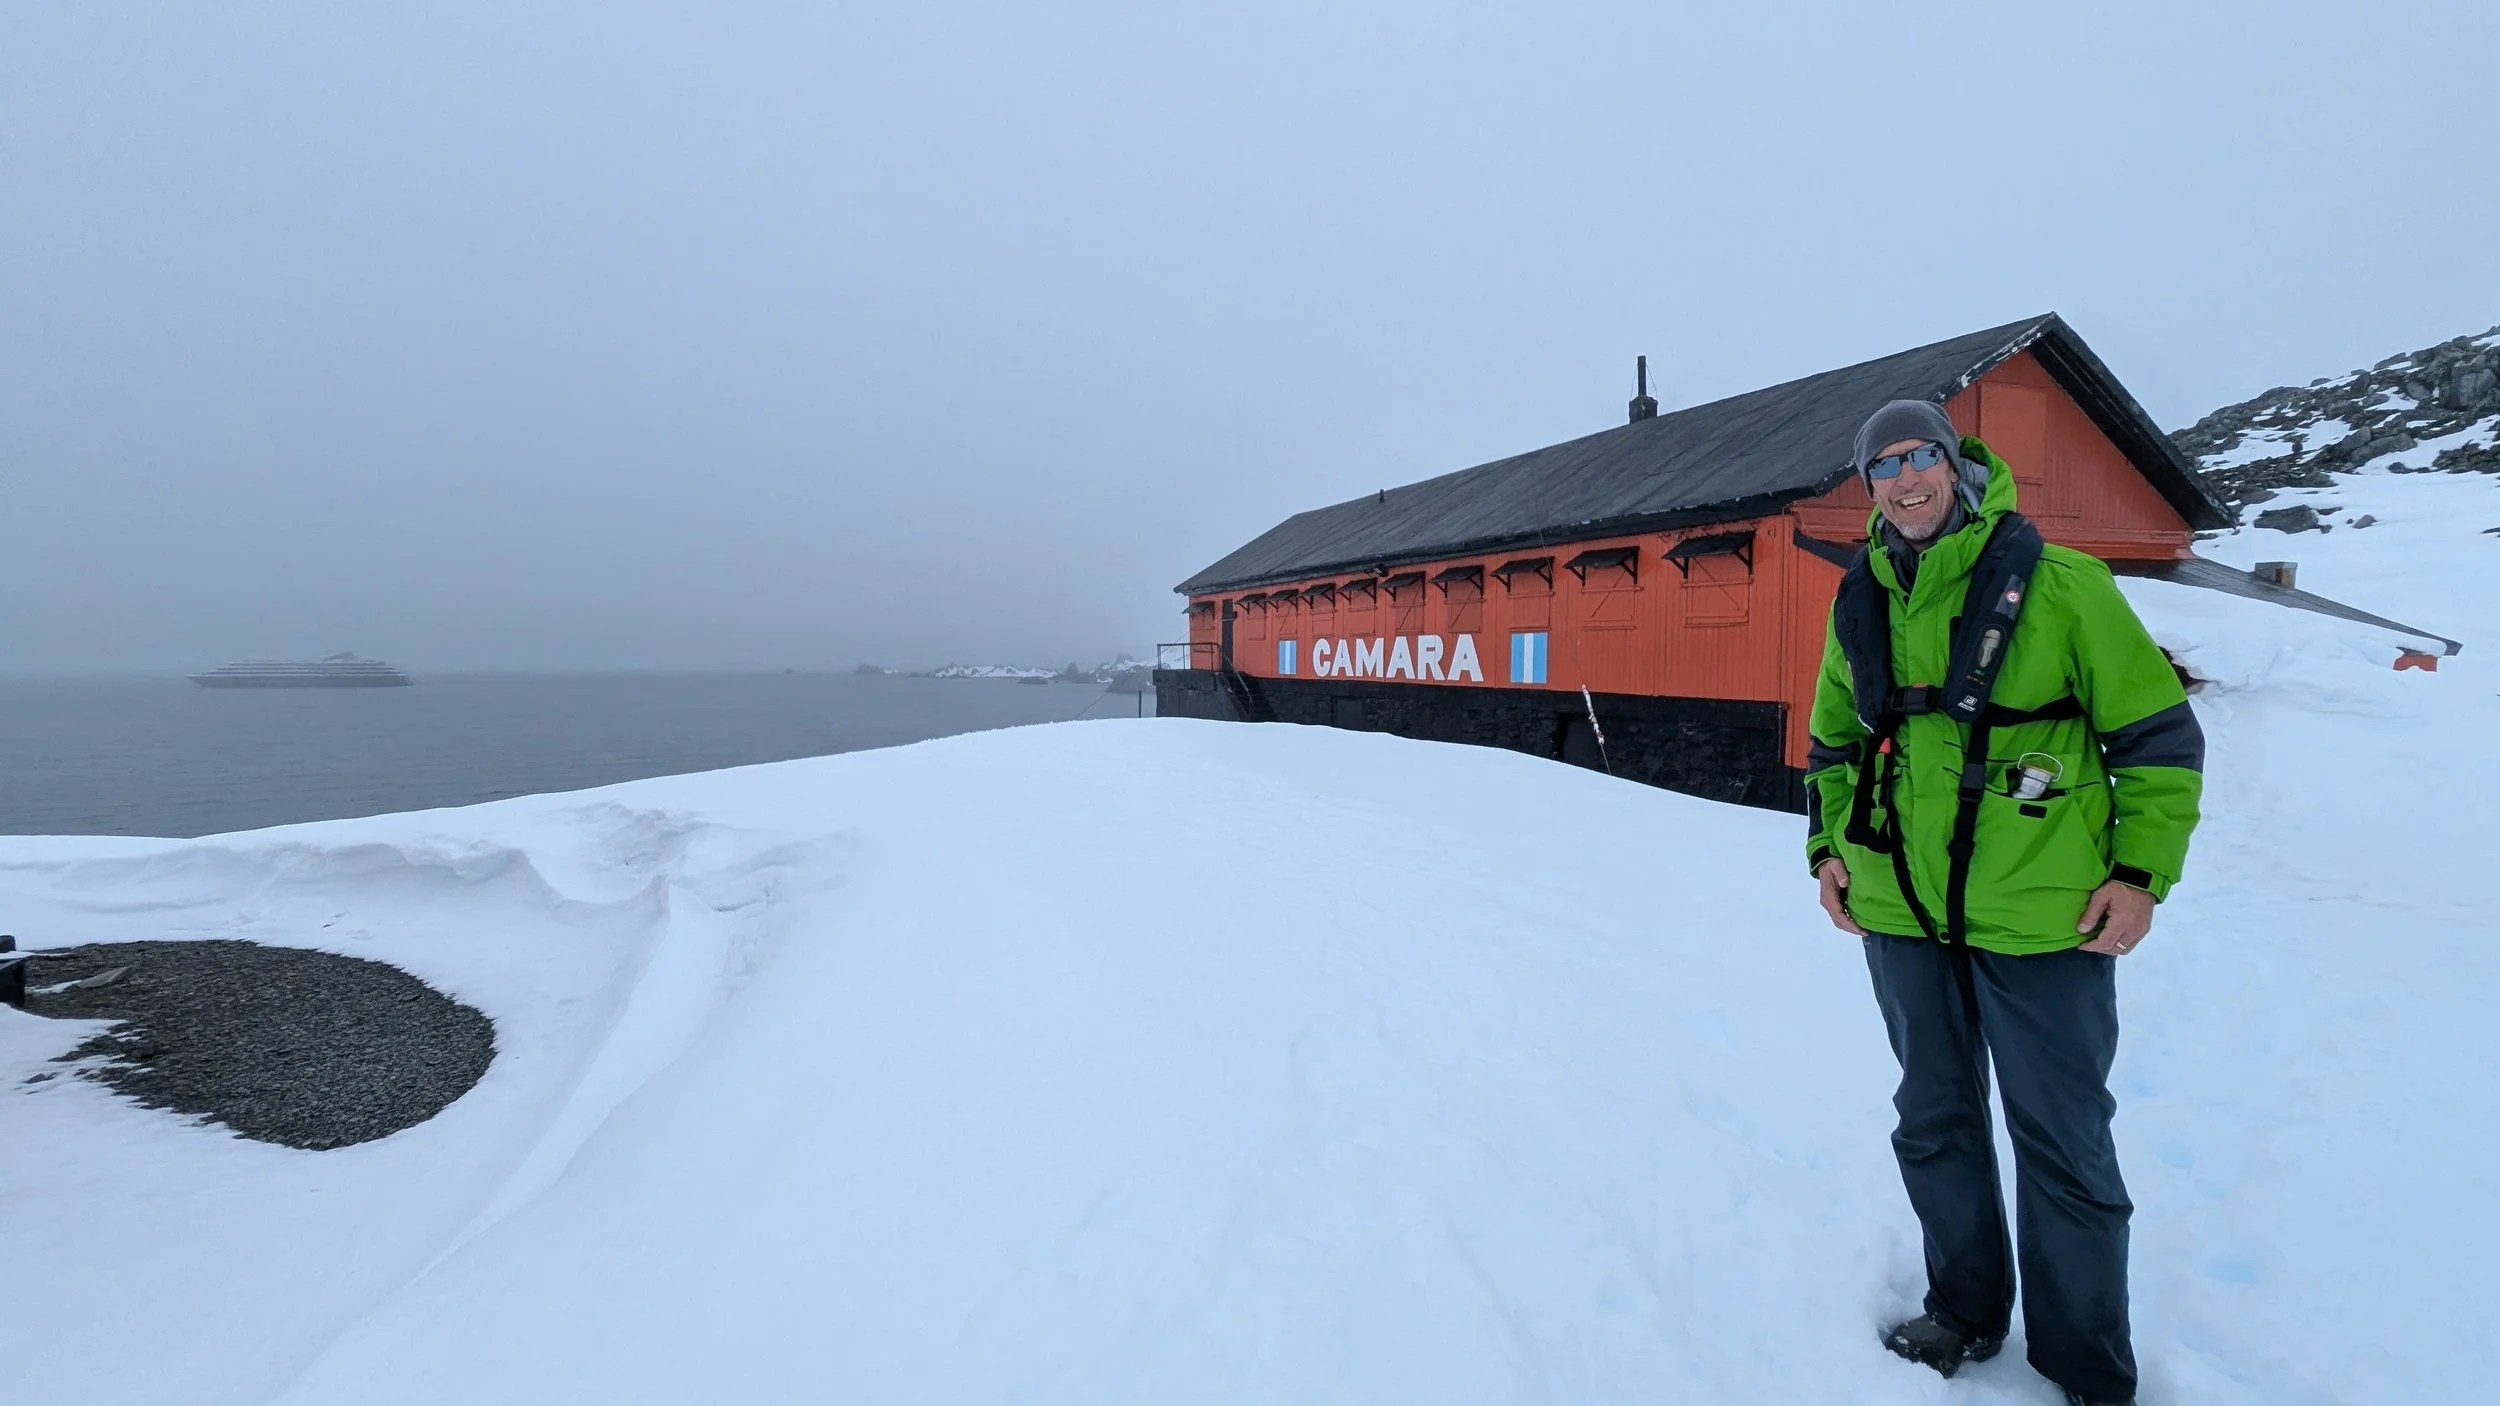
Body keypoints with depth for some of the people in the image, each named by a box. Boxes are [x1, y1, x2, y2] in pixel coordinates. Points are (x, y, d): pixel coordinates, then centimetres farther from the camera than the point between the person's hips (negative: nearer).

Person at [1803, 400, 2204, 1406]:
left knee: (2062, 1144, 8)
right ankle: (1965, 1312, 38)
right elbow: (1834, 736, 17)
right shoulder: (1862, 603, 5)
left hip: (2042, 913, -4)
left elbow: (2159, 731, -5)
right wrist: (1828, 844, 10)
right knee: (1934, 1122, 18)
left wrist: (2141, 871, -8)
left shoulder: (2055, 583, -9)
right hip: (1901, 912, 5)